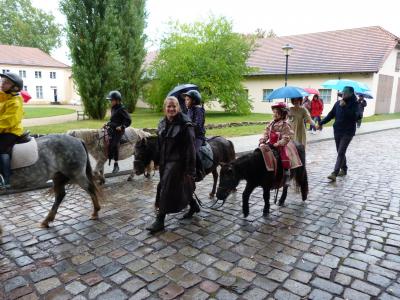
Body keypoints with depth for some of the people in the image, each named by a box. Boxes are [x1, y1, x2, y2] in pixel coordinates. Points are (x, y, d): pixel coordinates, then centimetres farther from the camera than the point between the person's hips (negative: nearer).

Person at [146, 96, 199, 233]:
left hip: (177, 162, -7)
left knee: (166, 190, -4)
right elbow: (159, 145, 13)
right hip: (165, 162, 7)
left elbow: (190, 149, -16)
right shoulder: (162, 123, 6)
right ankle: (194, 206, 42)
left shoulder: (185, 125, -15)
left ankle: (159, 221, 10)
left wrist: (190, 170, -17)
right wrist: (159, 162, 13)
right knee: (180, 188, 18)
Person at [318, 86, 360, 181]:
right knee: (340, 152, 14)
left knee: (341, 153, -11)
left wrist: (344, 107, -25)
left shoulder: (354, 104, -8)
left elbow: (355, 116, -23)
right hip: (337, 131, 5)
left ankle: (334, 174, -15)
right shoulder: (338, 103, 4)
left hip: (348, 132, -5)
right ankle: (343, 169, 30)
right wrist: (321, 123, 3)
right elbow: (331, 114, 10)